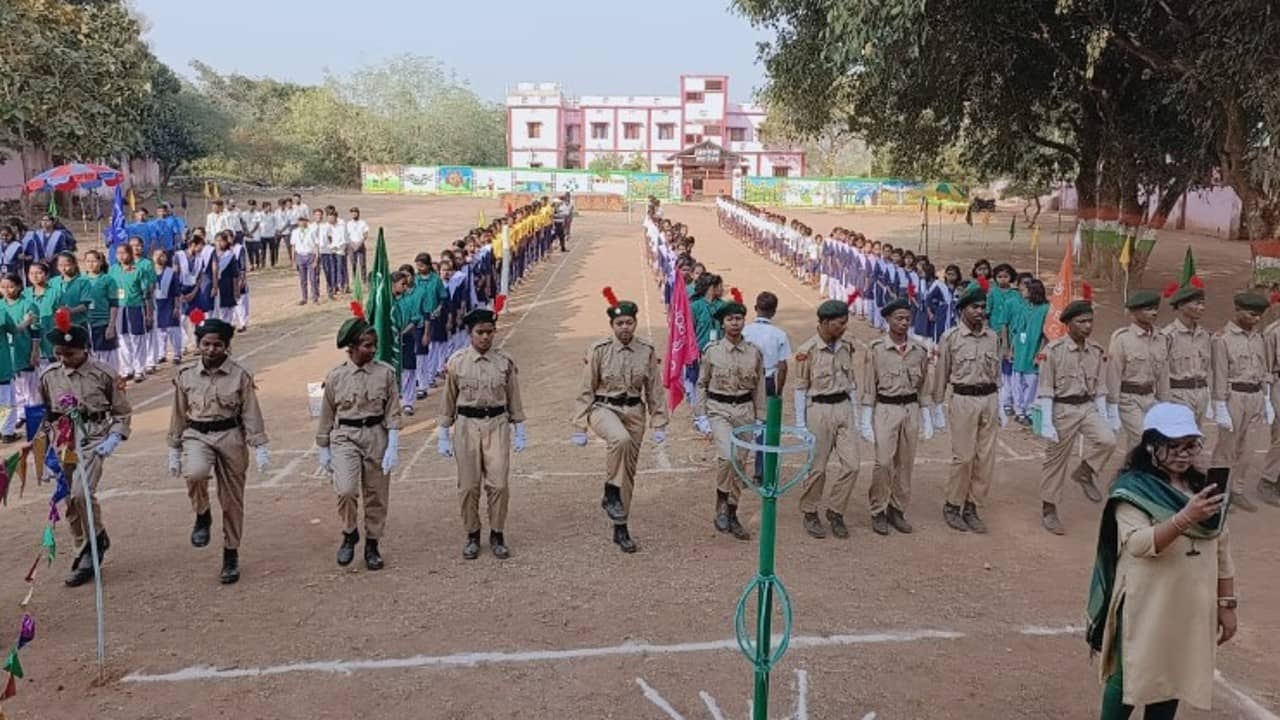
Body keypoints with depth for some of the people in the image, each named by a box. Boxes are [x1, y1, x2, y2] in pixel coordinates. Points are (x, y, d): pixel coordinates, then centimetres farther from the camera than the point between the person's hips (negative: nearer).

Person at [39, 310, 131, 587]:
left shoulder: (104, 374, -6)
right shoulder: (48, 377, 4)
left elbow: (122, 412, 2)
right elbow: (44, 415, 17)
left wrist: (113, 439, -12)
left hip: (92, 440, -4)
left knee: (81, 493, -23)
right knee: (70, 502, 10)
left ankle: (98, 538, 3)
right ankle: (84, 557, 25)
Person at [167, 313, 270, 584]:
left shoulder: (240, 376, -4)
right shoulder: (186, 377, 3)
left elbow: (251, 415, -4)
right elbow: (179, 416, 9)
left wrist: (260, 448, -9)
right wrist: (174, 450, 9)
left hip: (231, 437, -1)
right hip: (197, 436, 1)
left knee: (232, 499, 6)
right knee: (195, 473, -33)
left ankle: (231, 556, 23)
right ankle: (202, 516, -1)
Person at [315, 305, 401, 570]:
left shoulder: (385, 373, -4)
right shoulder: (335, 376, -3)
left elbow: (393, 413, -2)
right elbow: (327, 415, 6)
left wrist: (393, 448, -9)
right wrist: (324, 450, 9)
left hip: (376, 436, 1)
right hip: (344, 437, -1)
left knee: (376, 495, 9)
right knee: (346, 490, -18)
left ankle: (372, 544, 28)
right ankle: (349, 534, 9)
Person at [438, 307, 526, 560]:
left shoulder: (505, 362, 0)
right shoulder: (456, 362, -1)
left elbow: (514, 399, 7)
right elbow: (449, 400, 5)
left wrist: (519, 433, 6)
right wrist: (444, 437, 4)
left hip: (497, 424, 0)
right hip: (467, 425, 0)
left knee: (498, 484, -2)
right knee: (468, 485, 5)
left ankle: (497, 535, 14)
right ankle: (472, 536, 22)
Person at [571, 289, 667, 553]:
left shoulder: (647, 351, 1)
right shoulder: (598, 350, -6)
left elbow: (655, 390, 8)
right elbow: (586, 390, -3)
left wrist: (659, 424, 5)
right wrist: (580, 427, -6)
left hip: (634, 411, 3)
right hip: (604, 408, -3)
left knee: (629, 470, 8)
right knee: (620, 439, -37)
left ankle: (621, 529, 22)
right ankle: (610, 494, -16)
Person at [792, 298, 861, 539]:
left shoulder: (846, 347, 6)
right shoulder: (807, 350, -10)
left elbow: (851, 381, 14)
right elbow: (801, 387, -5)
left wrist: (855, 414, 13)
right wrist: (800, 424, -5)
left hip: (844, 407, 5)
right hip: (819, 410, -5)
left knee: (851, 465, 1)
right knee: (817, 467, 3)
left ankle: (835, 511, 18)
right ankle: (810, 513, 22)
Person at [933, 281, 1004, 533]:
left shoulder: (992, 337, 8)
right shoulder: (951, 338, -4)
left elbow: (997, 372, 15)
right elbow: (941, 373, 1)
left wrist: (999, 405, 15)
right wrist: (937, 405, 3)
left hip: (989, 399, 4)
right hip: (964, 399, -4)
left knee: (986, 457, 5)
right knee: (963, 457, -5)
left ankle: (972, 507, 17)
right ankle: (952, 507, 12)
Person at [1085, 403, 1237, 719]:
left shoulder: (1202, 488, 6)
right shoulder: (1134, 489, -13)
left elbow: (1221, 551, 10)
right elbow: (1138, 543, -26)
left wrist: (1226, 604, 9)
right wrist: (1186, 518, -37)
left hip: (1191, 608, 6)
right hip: (1145, 606, -6)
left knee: (1172, 678, 16)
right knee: (1130, 676, 5)